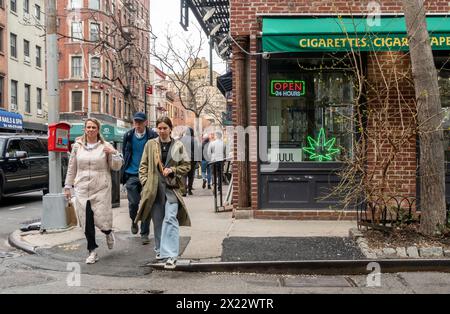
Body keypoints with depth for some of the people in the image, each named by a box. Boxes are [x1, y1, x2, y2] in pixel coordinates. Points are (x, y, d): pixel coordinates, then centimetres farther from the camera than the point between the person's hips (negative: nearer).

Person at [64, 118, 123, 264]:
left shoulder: (105, 146, 2)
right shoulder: (77, 146, 8)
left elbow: (116, 167, 3)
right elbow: (71, 168, 13)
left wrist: (114, 153, -13)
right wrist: (68, 185, 12)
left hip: (101, 189, -2)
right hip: (82, 189, 2)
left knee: (101, 219, -5)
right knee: (86, 222, 2)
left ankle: (108, 232, 33)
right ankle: (92, 251, 18)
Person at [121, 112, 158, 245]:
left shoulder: (153, 136, -4)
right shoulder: (128, 136, 5)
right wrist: (125, 168, 13)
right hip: (131, 174, 2)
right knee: (133, 202, 0)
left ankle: (145, 233, 13)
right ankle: (134, 222, 33)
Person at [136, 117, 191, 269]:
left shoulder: (178, 146, 4)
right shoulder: (150, 144, 7)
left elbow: (186, 166, 7)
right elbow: (143, 165, 9)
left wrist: (172, 170, -9)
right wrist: (145, 182, -2)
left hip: (172, 188, -2)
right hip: (154, 188, 2)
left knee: (170, 219, -14)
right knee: (157, 221, 10)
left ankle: (170, 256, -15)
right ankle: (160, 250, 28)